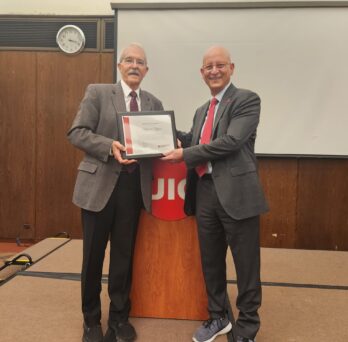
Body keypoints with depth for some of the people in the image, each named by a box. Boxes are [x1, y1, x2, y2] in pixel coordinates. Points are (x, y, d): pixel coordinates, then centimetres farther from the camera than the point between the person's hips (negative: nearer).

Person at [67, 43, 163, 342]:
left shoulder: (154, 103, 12)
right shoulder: (97, 92, 1)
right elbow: (76, 132, -6)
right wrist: (109, 146, -21)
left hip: (134, 187, 3)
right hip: (100, 184, -3)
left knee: (124, 255, 12)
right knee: (93, 254, 7)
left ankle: (119, 317, 29)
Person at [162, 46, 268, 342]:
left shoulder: (247, 99, -5)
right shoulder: (202, 111, 19)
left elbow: (231, 142, -17)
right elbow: (193, 142, 14)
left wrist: (185, 155, -14)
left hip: (236, 193, -7)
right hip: (205, 193, 7)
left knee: (245, 265, 6)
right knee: (211, 262, 18)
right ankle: (218, 317, 38)